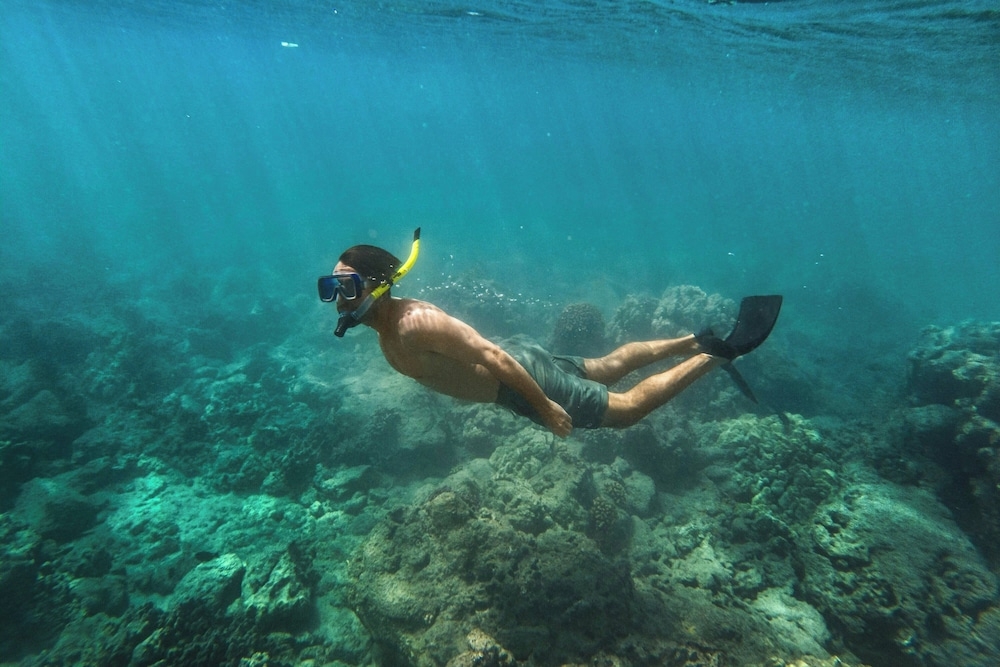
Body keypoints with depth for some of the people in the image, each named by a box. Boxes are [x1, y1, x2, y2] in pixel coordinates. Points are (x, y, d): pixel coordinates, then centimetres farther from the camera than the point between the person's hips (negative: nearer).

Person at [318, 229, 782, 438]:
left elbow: (495, 358, -31)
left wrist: (545, 408, -25)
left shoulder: (414, 324, -28)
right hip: (513, 361, 9)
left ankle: (719, 352, 12)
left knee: (627, 410, 2)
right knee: (609, 368, 23)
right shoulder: (385, 325, 2)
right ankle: (695, 342, 36)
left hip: (520, 374, -9)